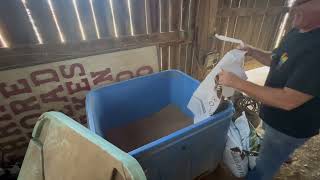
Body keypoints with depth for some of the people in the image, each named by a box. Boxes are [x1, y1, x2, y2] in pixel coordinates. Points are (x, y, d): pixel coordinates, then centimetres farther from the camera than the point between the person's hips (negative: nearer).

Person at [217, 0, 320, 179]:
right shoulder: (297, 32, -3)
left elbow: (288, 101, -34)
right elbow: (276, 60, 12)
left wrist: (236, 82, -32)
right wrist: (252, 51, -6)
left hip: (289, 127, -8)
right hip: (275, 117, 8)